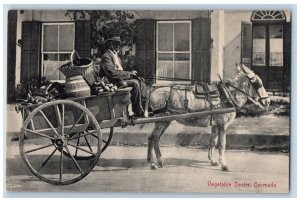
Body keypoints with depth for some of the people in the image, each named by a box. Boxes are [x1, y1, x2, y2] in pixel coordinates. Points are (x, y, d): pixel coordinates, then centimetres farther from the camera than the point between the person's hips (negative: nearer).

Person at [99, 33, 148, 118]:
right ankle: (138, 112, -21)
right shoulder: (106, 56, -13)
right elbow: (114, 74, -23)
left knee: (140, 81, -1)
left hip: (120, 80, 10)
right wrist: (129, 73, -17)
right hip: (113, 83, -10)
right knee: (135, 83, -25)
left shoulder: (116, 56, 20)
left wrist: (131, 73, 1)